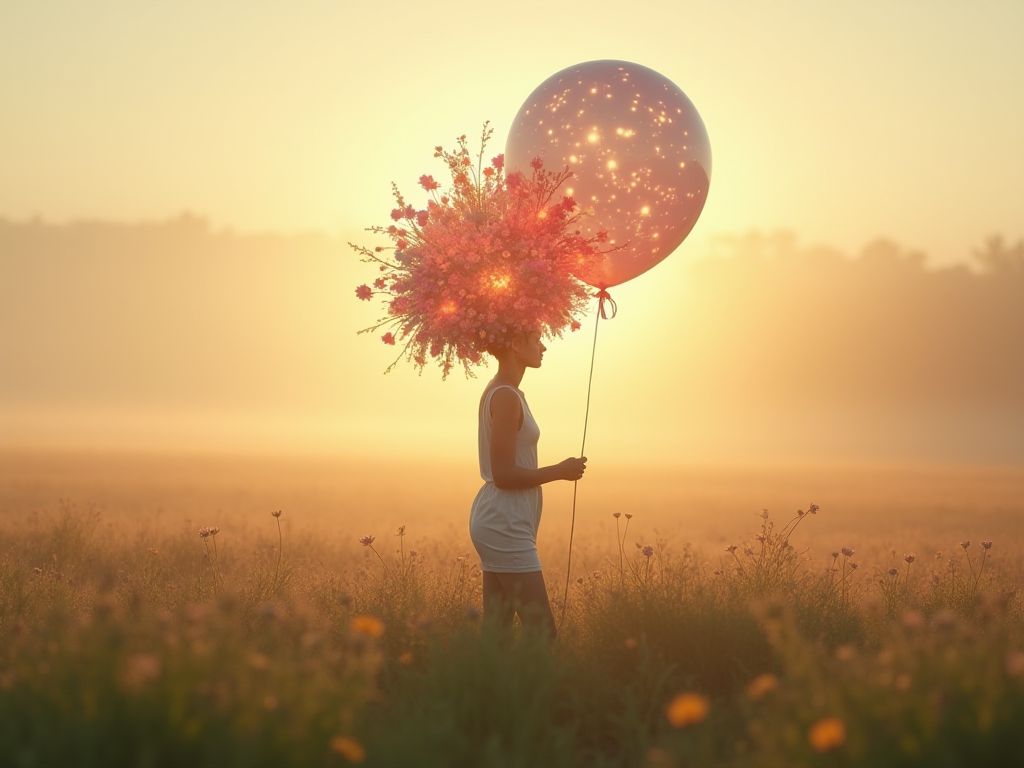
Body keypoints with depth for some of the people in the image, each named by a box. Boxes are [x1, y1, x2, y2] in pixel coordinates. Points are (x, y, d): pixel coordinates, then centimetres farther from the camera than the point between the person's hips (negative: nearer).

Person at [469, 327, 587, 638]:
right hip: (506, 525, -10)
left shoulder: (499, 392, 15)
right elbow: (504, 474, -20)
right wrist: (560, 471, -10)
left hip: (498, 521, 10)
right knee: (542, 635, -10)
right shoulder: (506, 397, -15)